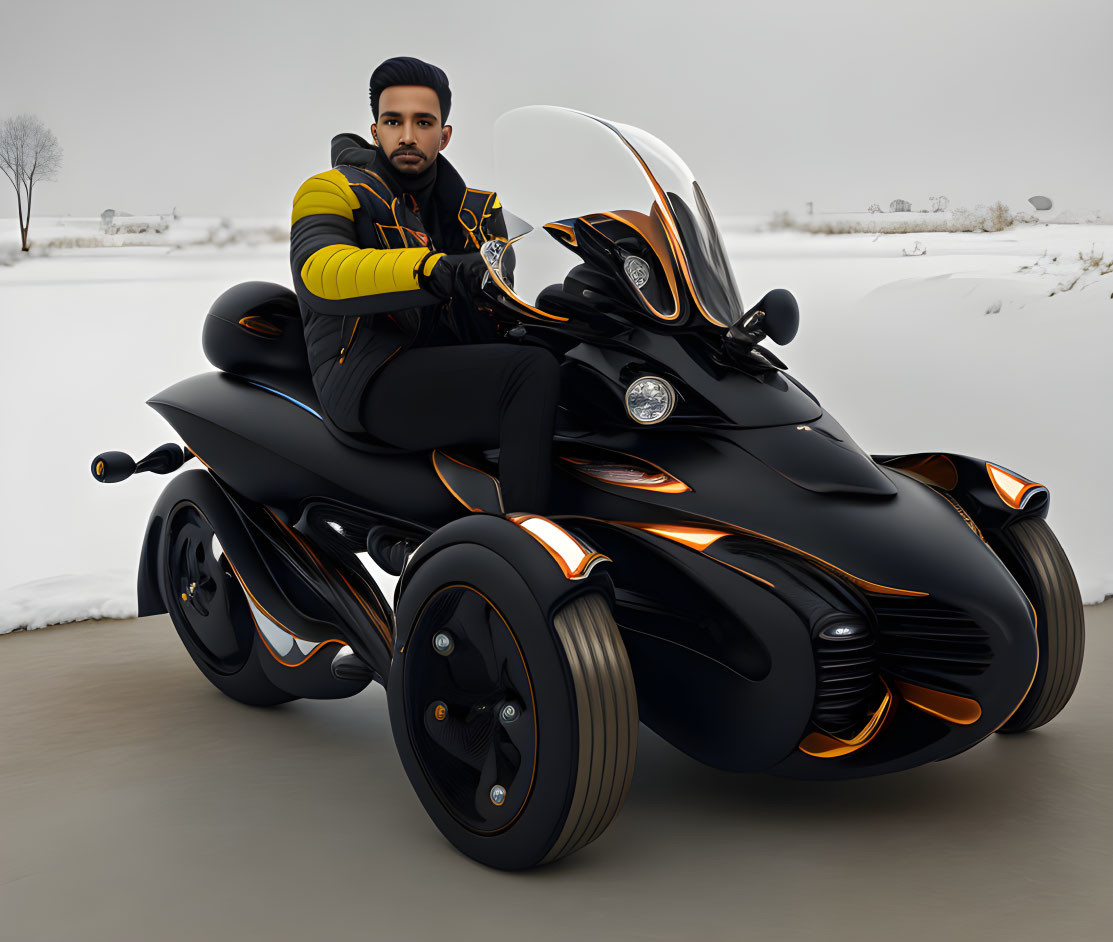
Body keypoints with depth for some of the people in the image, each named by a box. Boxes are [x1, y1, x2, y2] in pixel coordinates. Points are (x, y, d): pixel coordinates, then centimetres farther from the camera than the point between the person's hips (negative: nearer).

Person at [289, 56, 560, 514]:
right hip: (371, 379, -7)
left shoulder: (475, 208, 21)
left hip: (460, 370, 7)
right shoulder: (329, 191, 1)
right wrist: (437, 269, -38)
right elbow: (323, 272, -21)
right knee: (534, 372, -30)